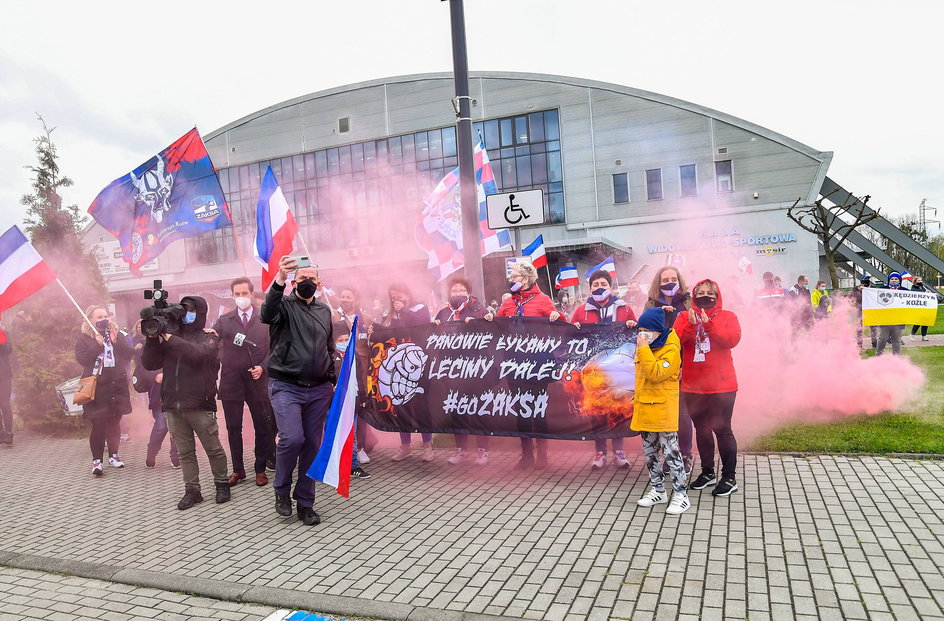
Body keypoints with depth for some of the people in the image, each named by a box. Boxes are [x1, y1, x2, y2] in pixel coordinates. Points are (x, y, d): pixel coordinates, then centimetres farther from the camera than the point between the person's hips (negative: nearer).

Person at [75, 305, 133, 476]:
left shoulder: (116, 335, 11)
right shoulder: (84, 338, 4)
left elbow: (128, 355, 2)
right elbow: (81, 359, -10)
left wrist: (116, 342, -11)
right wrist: (98, 345, -17)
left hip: (117, 385, 3)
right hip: (95, 387, -3)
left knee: (114, 423, 9)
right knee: (98, 424, -6)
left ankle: (113, 455, 23)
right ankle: (97, 460, 2)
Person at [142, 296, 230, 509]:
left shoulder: (209, 337, 1)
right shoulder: (170, 337, 13)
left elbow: (198, 354, -21)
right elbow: (149, 364, 8)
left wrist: (171, 339, -17)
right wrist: (152, 338, -5)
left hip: (200, 405, -4)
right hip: (173, 405, 4)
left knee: (213, 448, 5)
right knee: (185, 452, 9)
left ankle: (221, 484, 20)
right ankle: (192, 490, 18)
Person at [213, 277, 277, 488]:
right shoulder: (224, 320, 7)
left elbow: (272, 349, 4)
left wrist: (262, 367, -10)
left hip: (257, 381, -1)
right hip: (231, 381, 1)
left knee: (262, 427, 3)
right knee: (233, 428, 8)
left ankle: (260, 469, 16)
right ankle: (237, 470, 21)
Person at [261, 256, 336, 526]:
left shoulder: (324, 310, 14)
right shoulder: (285, 304, -1)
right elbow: (267, 315, -26)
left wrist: (334, 381, 14)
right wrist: (279, 281, -38)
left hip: (318, 389, 5)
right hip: (286, 386, -4)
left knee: (312, 445, 6)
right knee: (292, 438, -19)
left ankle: (305, 504, 19)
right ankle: (281, 490, 9)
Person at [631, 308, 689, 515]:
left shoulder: (671, 349, -13)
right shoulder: (646, 348, 12)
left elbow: (656, 373, -26)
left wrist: (643, 349, -25)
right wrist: (637, 398, 22)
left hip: (663, 411, -8)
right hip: (645, 410, 8)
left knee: (670, 452, -5)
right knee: (649, 453, 15)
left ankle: (681, 495, 5)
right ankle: (658, 491, 27)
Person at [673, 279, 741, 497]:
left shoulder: (727, 316, 2)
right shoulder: (685, 317, 7)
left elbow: (732, 340, -15)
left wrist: (708, 324, -24)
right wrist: (690, 325, -23)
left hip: (721, 385, -3)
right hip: (692, 385, 3)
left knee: (722, 429, -2)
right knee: (701, 429, 14)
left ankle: (729, 477, 11)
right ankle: (708, 473, 29)